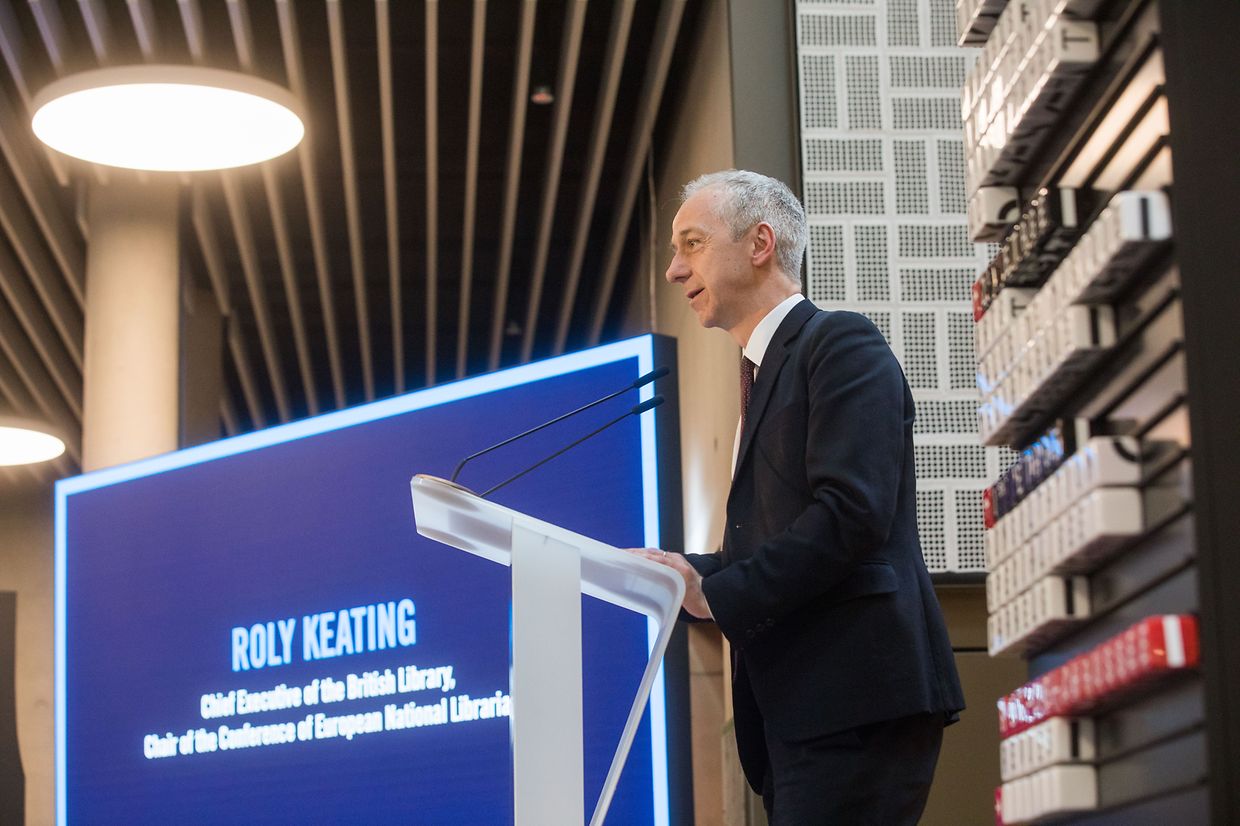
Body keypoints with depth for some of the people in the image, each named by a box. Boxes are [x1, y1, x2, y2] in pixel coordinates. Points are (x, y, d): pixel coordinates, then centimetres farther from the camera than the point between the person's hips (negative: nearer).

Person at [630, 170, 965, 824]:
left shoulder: (842, 344, -3)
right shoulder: (767, 373, 25)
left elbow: (851, 514, -16)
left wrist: (716, 594, -12)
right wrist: (689, 572, 5)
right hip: (801, 708, 9)